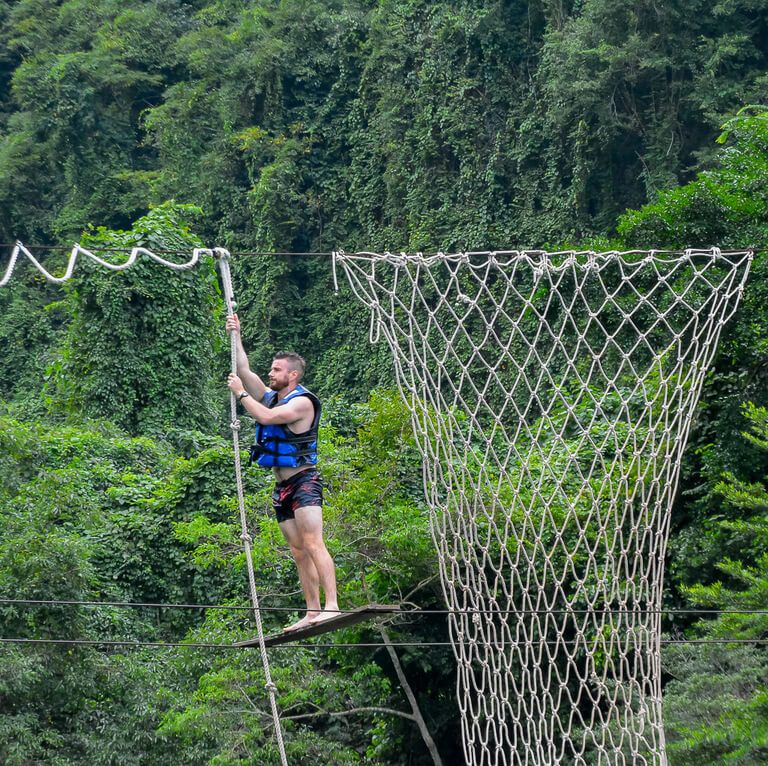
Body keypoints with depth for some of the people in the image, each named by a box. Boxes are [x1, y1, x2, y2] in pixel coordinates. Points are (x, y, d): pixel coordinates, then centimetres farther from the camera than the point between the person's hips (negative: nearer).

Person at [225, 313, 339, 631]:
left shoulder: (302, 402, -11)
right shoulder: (272, 396, 13)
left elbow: (265, 416, -22)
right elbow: (245, 372, 15)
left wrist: (241, 393, -9)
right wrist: (236, 337, 11)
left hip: (304, 482, -9)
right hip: (282, 486, 9)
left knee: (313, 544, -19)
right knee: (299, 551, 6)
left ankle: (331, 606, -26)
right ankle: (312, 612, 6)